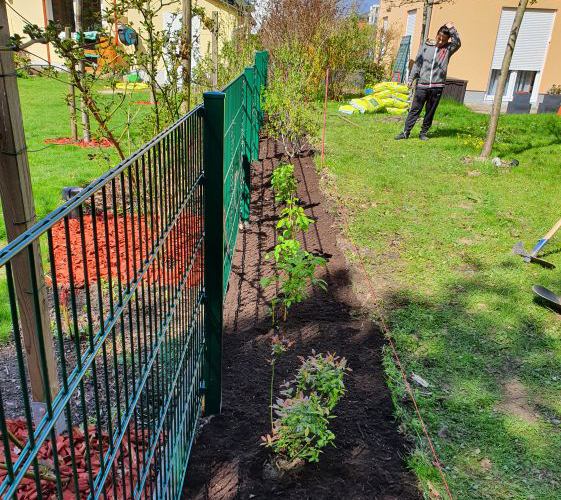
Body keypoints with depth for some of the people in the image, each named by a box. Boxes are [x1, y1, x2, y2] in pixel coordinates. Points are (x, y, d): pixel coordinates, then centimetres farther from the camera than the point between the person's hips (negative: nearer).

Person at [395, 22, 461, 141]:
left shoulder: (448, 49, 5)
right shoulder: (425, 46, 7)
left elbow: (457, 43, -14)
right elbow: (417, 63, 9)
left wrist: (452, 29, -14)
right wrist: (411, 78, 4)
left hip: (437, 86, 0)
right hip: (422, 85, 0)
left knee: (430, 112, 6)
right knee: (414, 109, 2)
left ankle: (423, 133, 16)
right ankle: (406, 132, 5)